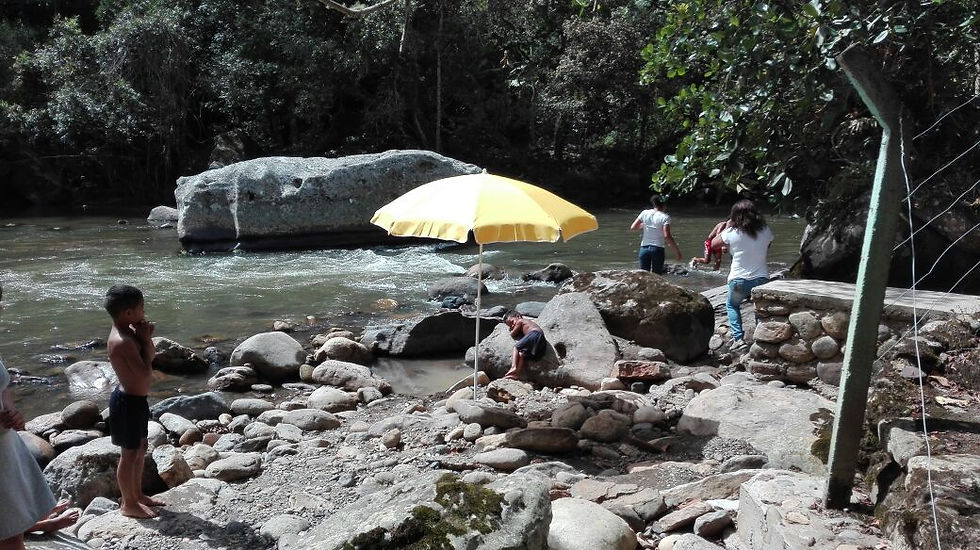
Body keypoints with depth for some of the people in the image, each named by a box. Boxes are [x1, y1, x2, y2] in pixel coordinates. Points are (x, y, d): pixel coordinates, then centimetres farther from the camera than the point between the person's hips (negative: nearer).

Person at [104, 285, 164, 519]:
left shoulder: (129, 332, 2)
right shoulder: (123, 342, -28)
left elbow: (151, 356, 11)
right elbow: (146, 374, -27)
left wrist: (146, 338, -8)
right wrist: (145, 340, -19)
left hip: (135, 399, 10)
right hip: (128, 402, -10)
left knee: (140, 449, 22)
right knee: (130, 454, 5)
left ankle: (138, 495, 38)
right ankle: (128, 504, 21)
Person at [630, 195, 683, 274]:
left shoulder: (645, 213, 1)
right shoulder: (665, 217, -9)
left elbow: (633, 227, 4)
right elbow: (667, 236, -18)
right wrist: (678, 252, -14)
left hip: (644, 248, 3)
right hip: (657, 249, -3)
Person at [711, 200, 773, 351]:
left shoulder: (732, 233, -12)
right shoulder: (766, 231, -2)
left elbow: (713, 244, 4)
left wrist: (726, 227, 11)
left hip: (739, 280, -2)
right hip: (761, 279, 2)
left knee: (731, 305, 23)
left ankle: (738, 338, 8)